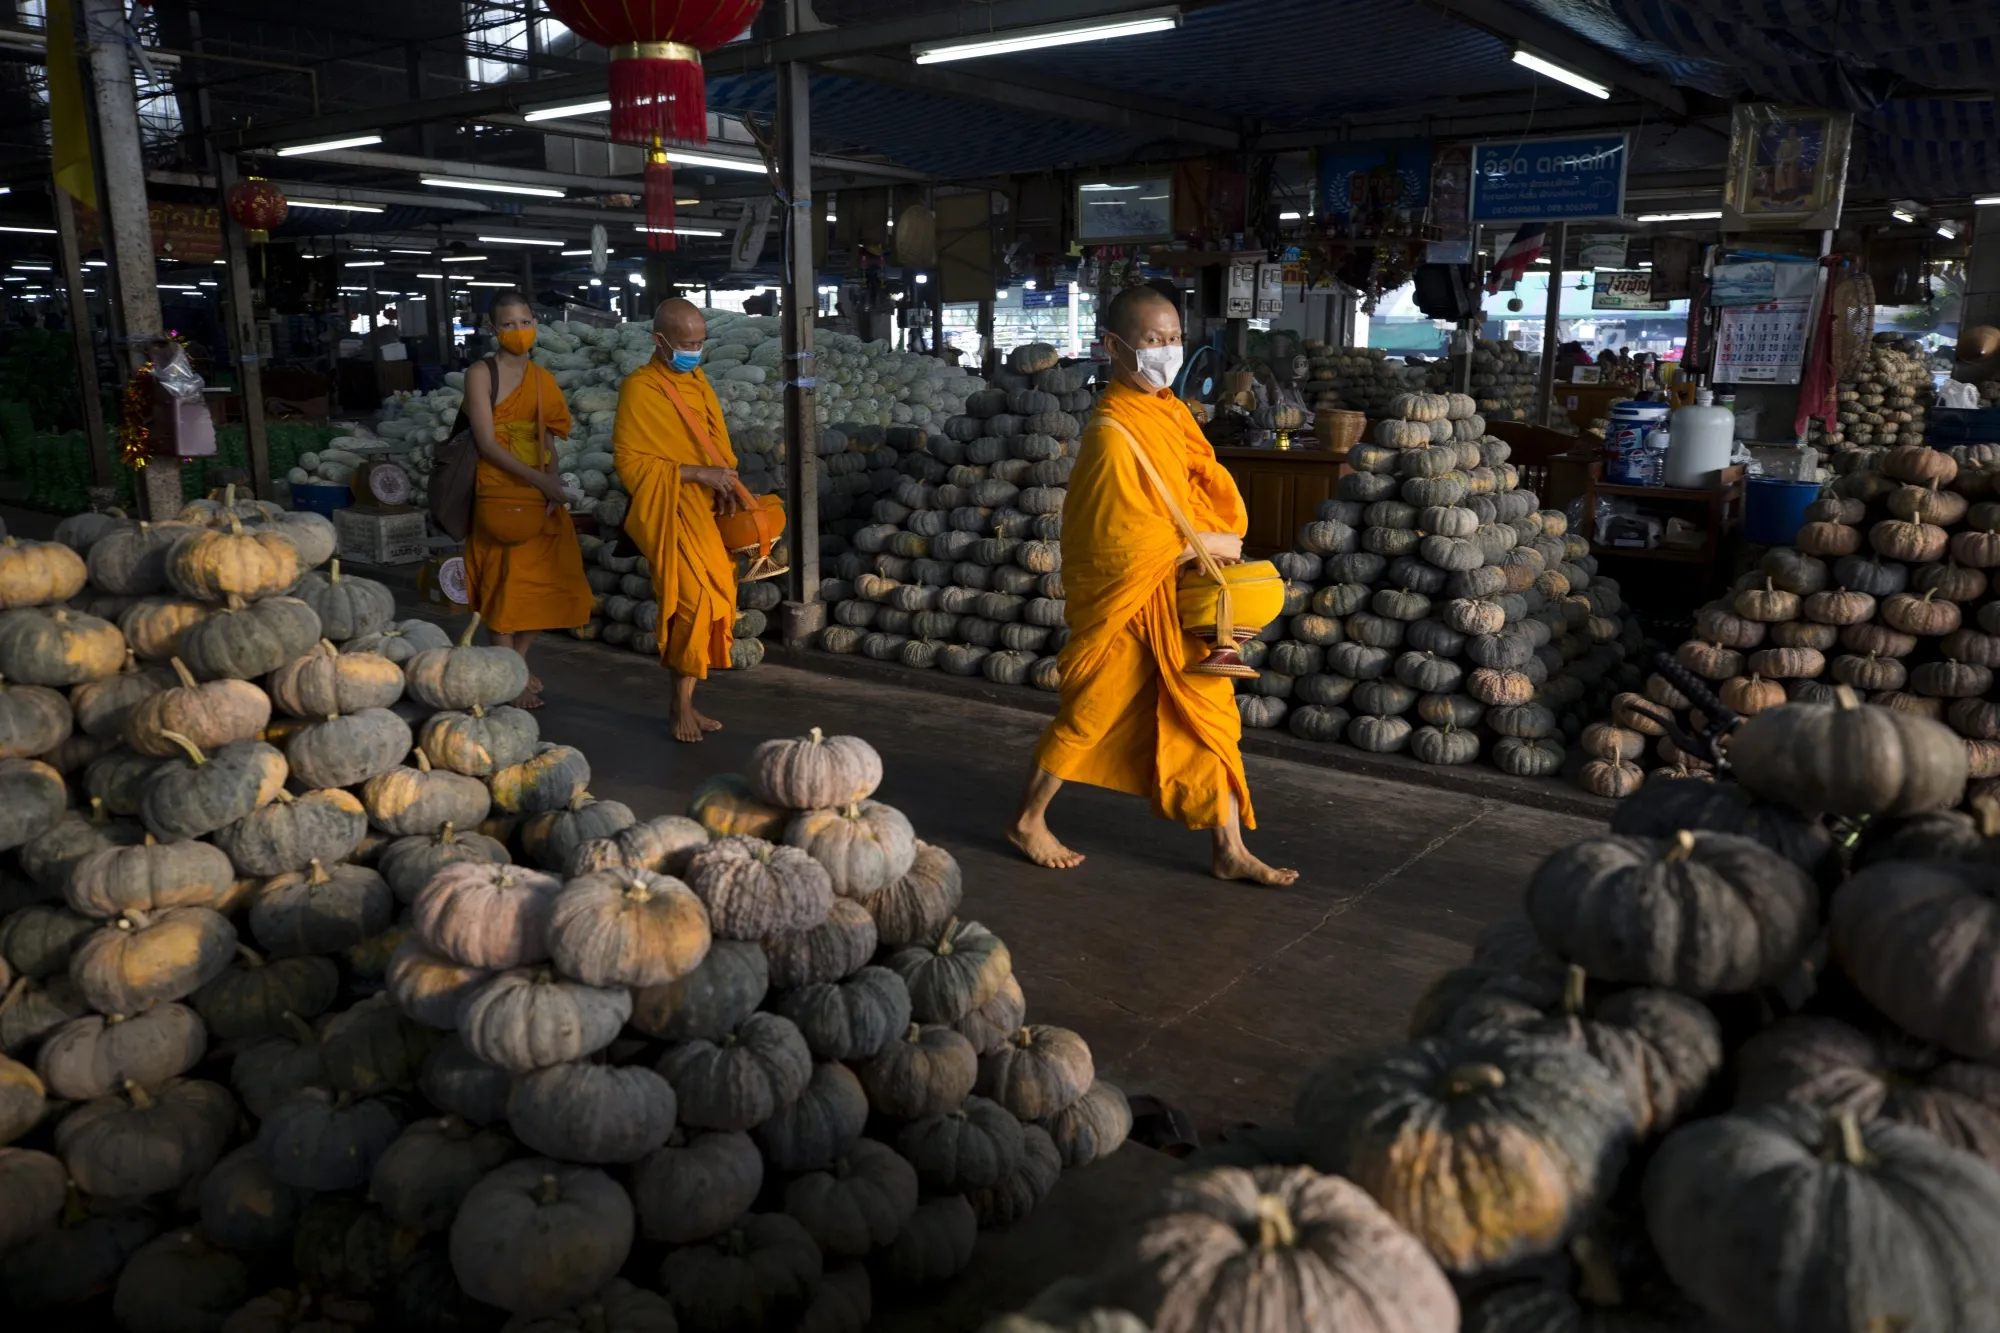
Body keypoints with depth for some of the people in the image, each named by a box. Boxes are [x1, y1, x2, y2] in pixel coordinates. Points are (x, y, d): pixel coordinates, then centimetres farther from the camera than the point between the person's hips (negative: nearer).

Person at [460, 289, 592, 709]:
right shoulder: (481, 373, -7)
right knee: (505, 585, 0)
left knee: (544, 584, 8)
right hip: (500, 496, -6)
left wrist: (554, 479, -6)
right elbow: (488, 444, -14)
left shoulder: (543, 379, 10)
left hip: (543, 499, 6)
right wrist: (540, 480, -21)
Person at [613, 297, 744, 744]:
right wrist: (697, 473, -17)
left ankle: (686, 703, 15)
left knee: (705, 603, 6)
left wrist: (725, 482, -1)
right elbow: (630, 464, -13)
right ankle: (682, 706, -1)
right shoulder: (639, 389, -9)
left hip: (706, 510, 7)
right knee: (695, 600, -14)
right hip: (671, 513, -7)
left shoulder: (697, 380, 11)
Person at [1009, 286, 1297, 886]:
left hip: (1183, 596, 8)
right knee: (1090, 713, 7)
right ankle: (1028, 821, 27)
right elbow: (1126, 537, -24)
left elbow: (1208, 476, 16)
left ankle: (1231, 851, 20)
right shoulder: (1113, 431, -21)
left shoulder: (1171, 411, 6)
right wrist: (1209, 543, -15)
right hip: (1129, 600, -8)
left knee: (1209, 718, 10)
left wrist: (1224, 531, -3)